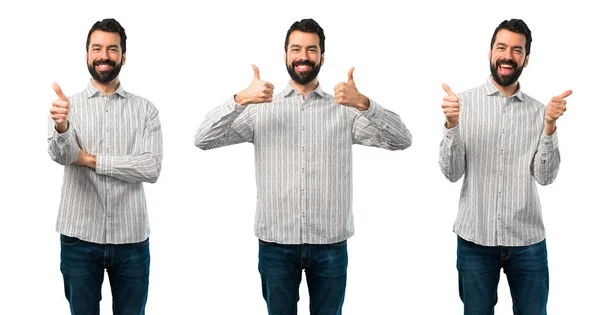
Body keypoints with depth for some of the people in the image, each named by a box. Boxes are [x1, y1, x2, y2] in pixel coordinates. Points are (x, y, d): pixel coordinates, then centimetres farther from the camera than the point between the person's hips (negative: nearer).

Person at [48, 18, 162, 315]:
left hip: (131, 238, 0)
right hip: (79, 237, 0)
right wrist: (61, 127, -39)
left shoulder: (145, 109, 3)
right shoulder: (68, 105, 2)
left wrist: (92, 160, -11)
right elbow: (61, 155, -17)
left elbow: (151, 168, -9)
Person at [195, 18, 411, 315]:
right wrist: (239, 100, -20)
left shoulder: (345, 109, 3)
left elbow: (401, 140, -7)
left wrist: (364, 104, -23)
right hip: (276, 243, 0)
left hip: (330, 244, 0)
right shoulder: (260, 109, 3)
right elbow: (204, 140, -5)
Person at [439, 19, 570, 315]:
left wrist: (550, 125, -17)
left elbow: (545, 176, -5)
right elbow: (452, 173, -7)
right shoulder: (464, 102, -3)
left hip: (527, 240, 2)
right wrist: (451, 124, -21)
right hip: (475, 237, -1)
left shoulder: (538, 111, 3)